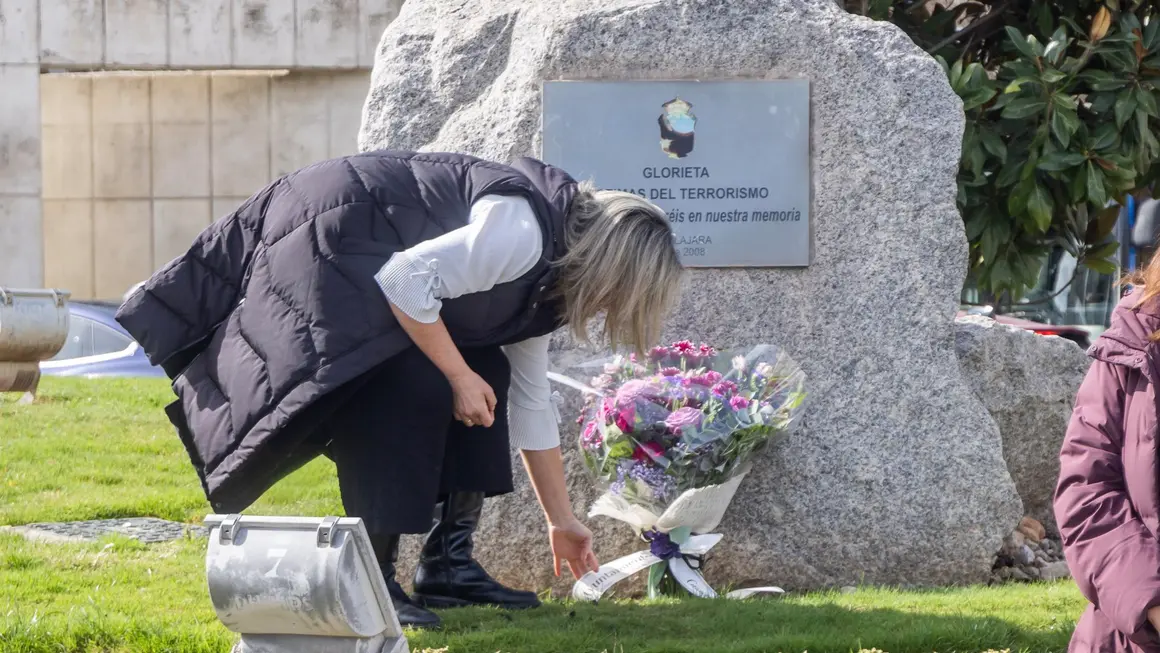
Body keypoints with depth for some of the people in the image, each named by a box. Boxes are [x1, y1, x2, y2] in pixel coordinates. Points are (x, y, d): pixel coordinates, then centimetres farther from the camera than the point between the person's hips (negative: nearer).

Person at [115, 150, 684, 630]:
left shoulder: (545, 274, 9)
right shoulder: (520, 234, -24)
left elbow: (530, 400, 18)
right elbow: (407, 282, -30)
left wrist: (561, 520, 21)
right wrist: (460, 378, -20)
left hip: (370, 258, 11)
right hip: (323, 245, -11)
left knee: (487, 373, 2)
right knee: (408, 387, -23)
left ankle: (447, 564, 3)